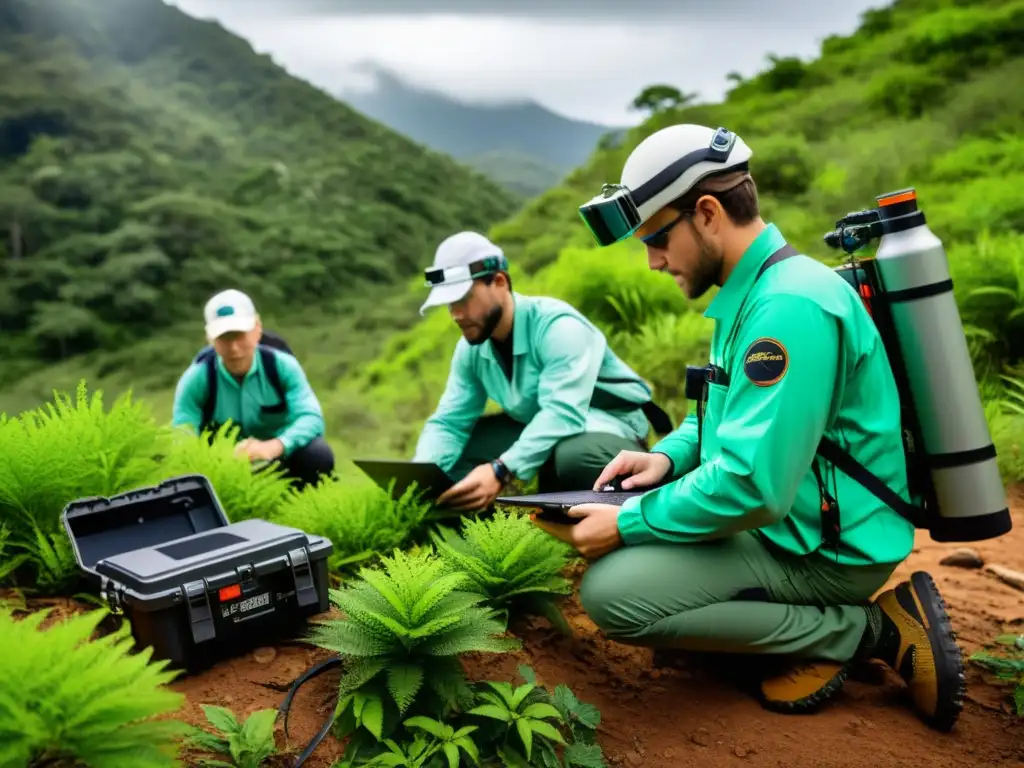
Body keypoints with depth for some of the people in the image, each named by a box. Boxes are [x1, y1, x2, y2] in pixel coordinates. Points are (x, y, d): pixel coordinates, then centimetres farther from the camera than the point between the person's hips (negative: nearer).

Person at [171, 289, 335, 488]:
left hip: (279, 459, 0)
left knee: (318, 456, -30)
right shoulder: (195, 380, -14)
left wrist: (272, 447, -48)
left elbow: (311, 417, -27)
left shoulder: (282, 366, -15)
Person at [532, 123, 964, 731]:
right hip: (786, 518, 10)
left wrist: (627, 524, -19)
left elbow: (752, 487, -31)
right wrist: (669, 456, 0)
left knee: (611, 593, -20)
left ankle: (865, 630, -6)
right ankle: (809, 620, 8)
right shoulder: (752, 289, 8)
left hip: (829, 549, -10)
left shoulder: (788, 305, -26)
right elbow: (726, 410, 20)